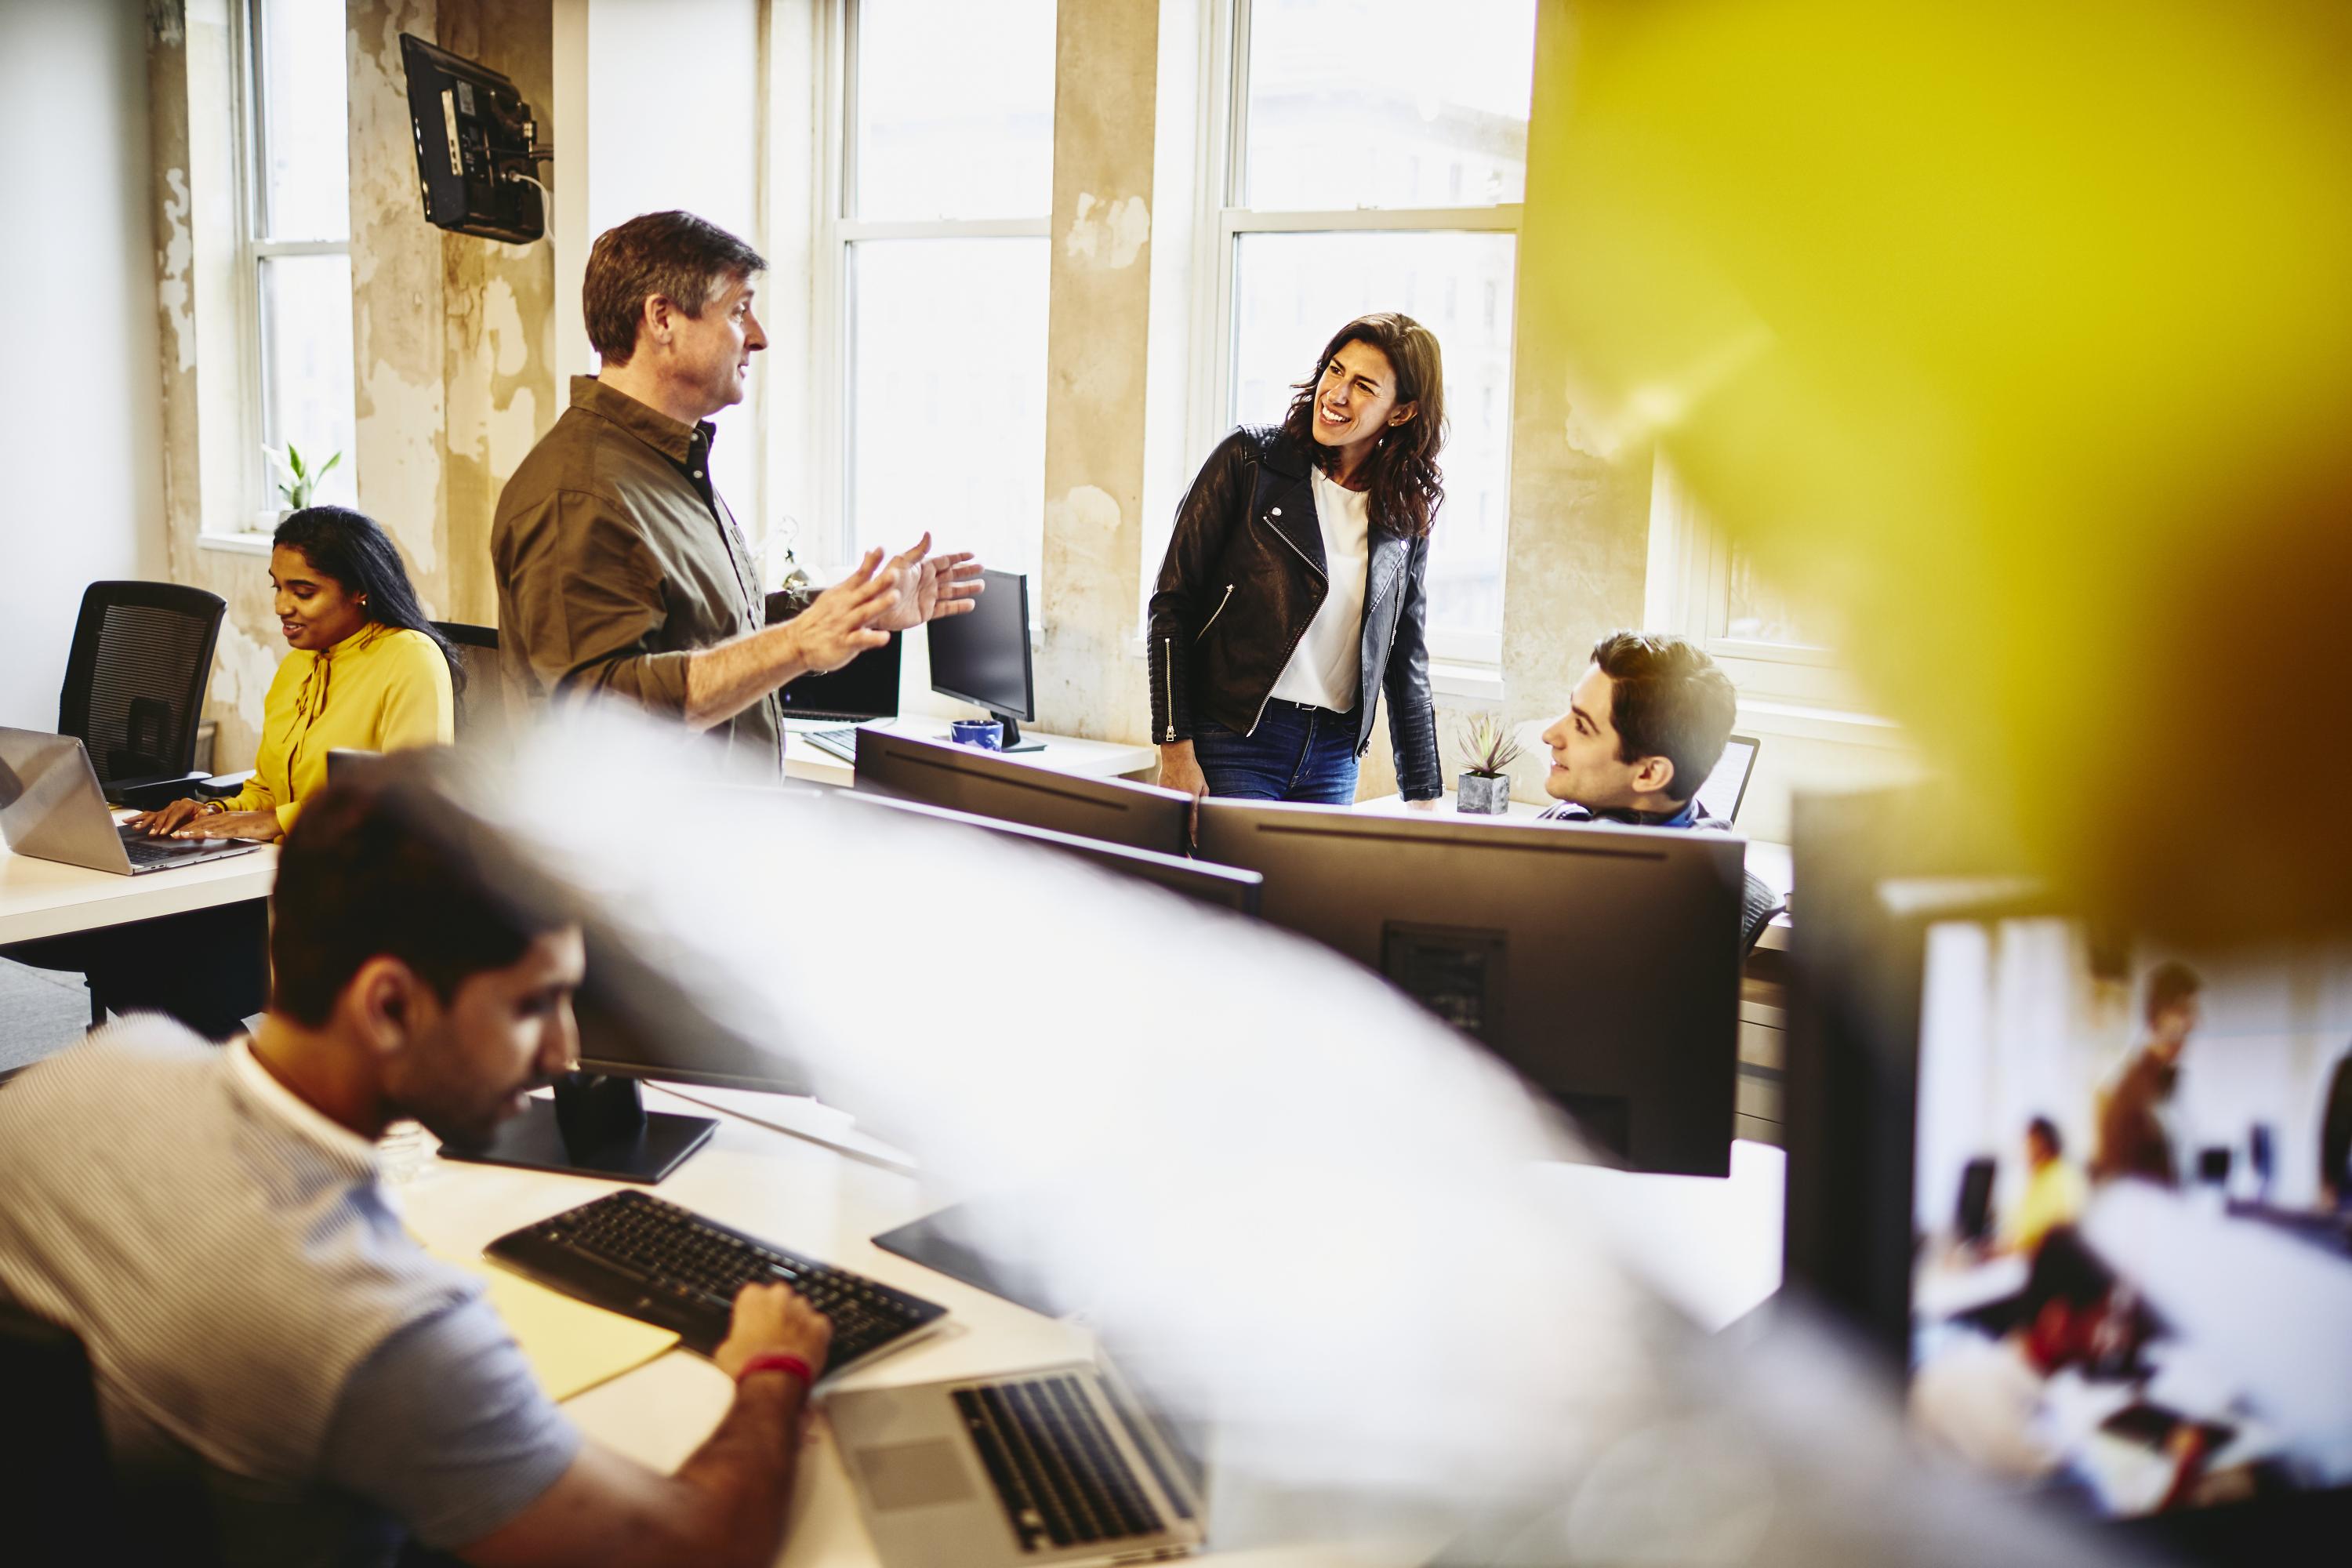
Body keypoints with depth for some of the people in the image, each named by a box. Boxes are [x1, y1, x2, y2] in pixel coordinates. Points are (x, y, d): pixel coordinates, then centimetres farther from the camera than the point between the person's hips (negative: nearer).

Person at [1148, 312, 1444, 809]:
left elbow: (1408, 661, 14)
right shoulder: (1250, 458, -4)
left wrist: (1424, 796, 11)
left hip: (1335, 758, 4)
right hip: (1233, 743, -4)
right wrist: (1176, 751, -12)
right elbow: (1173, 601, -6)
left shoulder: (1407, 513, 7)